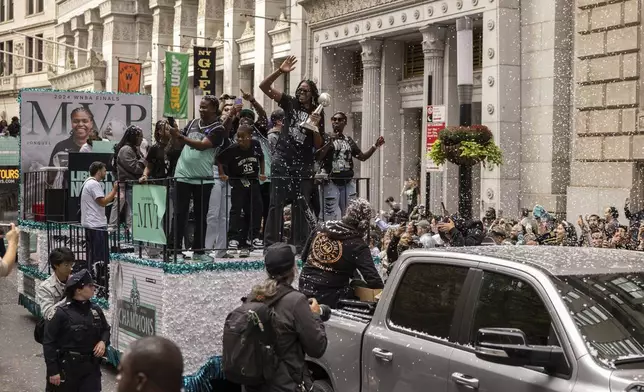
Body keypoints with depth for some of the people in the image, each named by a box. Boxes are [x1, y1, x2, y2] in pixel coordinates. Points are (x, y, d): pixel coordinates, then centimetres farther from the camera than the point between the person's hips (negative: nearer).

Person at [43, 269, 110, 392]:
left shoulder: (96, 310, 3)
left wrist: (103, 341, -3)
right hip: (69, 367, -4)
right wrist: (52, 371, -13)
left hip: (92, 367, 4)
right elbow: (49, 343, -12)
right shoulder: (62, 313, -14)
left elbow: (105, 329, 20)